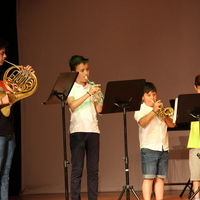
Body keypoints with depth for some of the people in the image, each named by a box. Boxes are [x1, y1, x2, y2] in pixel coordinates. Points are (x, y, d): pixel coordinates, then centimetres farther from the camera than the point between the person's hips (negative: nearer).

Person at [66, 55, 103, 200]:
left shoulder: (92, 87, 15)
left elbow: (99, 110, 8)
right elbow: (72, 105, -16)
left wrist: (99, 97, -9)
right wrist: (88, 93, -22)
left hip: (93, 130, 4)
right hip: (78, 131, -4)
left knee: (93, 169, 4)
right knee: (77, 169, -6)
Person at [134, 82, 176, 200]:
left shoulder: (160, 109, 20)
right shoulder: (140, 110, 3)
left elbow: (172, 124, 10)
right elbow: (143, 122, -18)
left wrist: (164, 115, -7)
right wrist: (154, 111, -24)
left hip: (163, 148, 5)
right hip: (149, 148, -5)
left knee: (160, 178, 4)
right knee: (149, 177, -9)